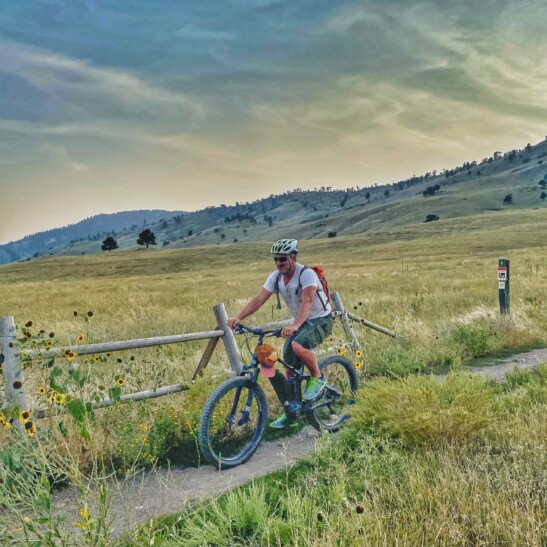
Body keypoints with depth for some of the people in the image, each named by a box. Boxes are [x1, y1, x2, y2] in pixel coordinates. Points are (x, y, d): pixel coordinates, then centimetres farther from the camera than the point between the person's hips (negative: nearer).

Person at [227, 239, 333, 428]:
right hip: (299, 323, 7)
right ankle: (291, 410, 16)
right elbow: (259, 299, -12)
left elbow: (307, 301, -40)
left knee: (298, 345, -35)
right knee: (290, 368, 1)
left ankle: (317, 378, -9)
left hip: (320, 320, -7)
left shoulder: (306, 274, -25)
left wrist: (294, 326, -55)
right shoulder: (276, 276, -5)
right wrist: (238, 318, -26)